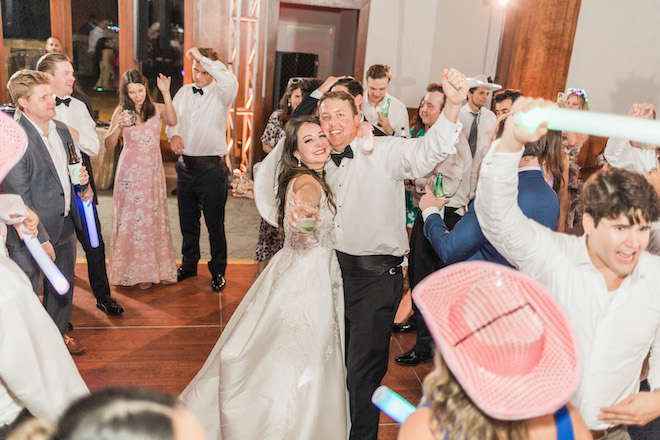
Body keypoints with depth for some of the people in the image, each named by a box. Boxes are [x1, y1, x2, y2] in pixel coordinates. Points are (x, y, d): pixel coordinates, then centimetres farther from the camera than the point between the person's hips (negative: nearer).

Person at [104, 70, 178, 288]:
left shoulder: (157, 109, 0)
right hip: (130, 170, 0)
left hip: (153, 170, 1)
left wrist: (166, 93, -29)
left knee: (153, 218, 6)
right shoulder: (121, 112, 0)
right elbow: (108, 145, -4)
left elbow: (172, 121, -22)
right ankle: (132, 270, 18)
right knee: (130, 219, 4)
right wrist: (119, 126, -20)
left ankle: (151, 270, 20)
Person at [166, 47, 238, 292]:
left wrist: (203, 58, -23)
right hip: (185, 165, 5)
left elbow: (230, 82, -29)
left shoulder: (220, 94, -7)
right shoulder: (183, 92, 10)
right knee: (187, 221, 17)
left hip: (211, 168, -5)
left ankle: (218, 271, 18)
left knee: (215, 224, 2)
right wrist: (174, 134, -11)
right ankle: (189, 265, 35)